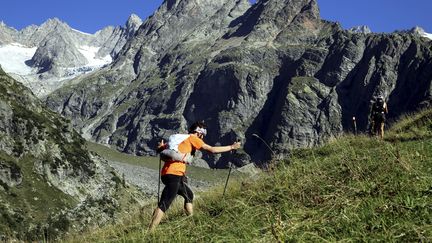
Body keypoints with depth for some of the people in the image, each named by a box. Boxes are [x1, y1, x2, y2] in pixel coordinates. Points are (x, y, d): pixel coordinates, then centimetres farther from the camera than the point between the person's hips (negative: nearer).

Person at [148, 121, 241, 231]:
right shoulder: (192, 138, 1)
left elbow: (160, 149, 19)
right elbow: (213, 149, 0)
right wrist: (231, 147, 8)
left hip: (167, 173, 9)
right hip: (174, 175, -9)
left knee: (189, 195, 25)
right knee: (164, 204, -14)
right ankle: (149, 232, -21)